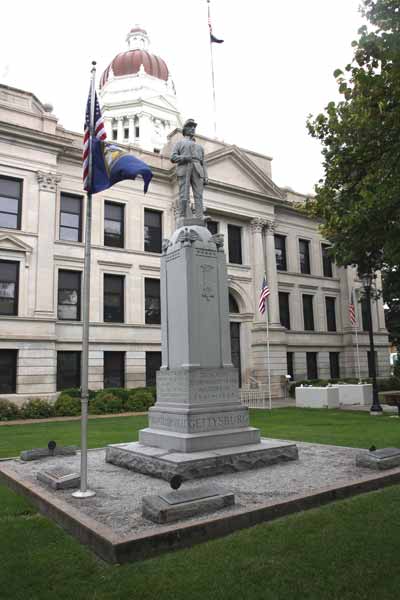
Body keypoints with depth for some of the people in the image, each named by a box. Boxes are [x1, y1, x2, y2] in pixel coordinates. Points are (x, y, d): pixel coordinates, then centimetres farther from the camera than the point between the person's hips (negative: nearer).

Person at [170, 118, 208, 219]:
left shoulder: (199, 147, 33)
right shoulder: (179, 143, 23)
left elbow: (203, 164, 22)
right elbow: (173, 158, 7)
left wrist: (206, 177, 5)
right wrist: (184, 158, -12)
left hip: (197, 170, 3)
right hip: (184, 169, -3)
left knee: (198, 195, -14)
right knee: (184, 196, -15)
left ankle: (199, 220, -25)